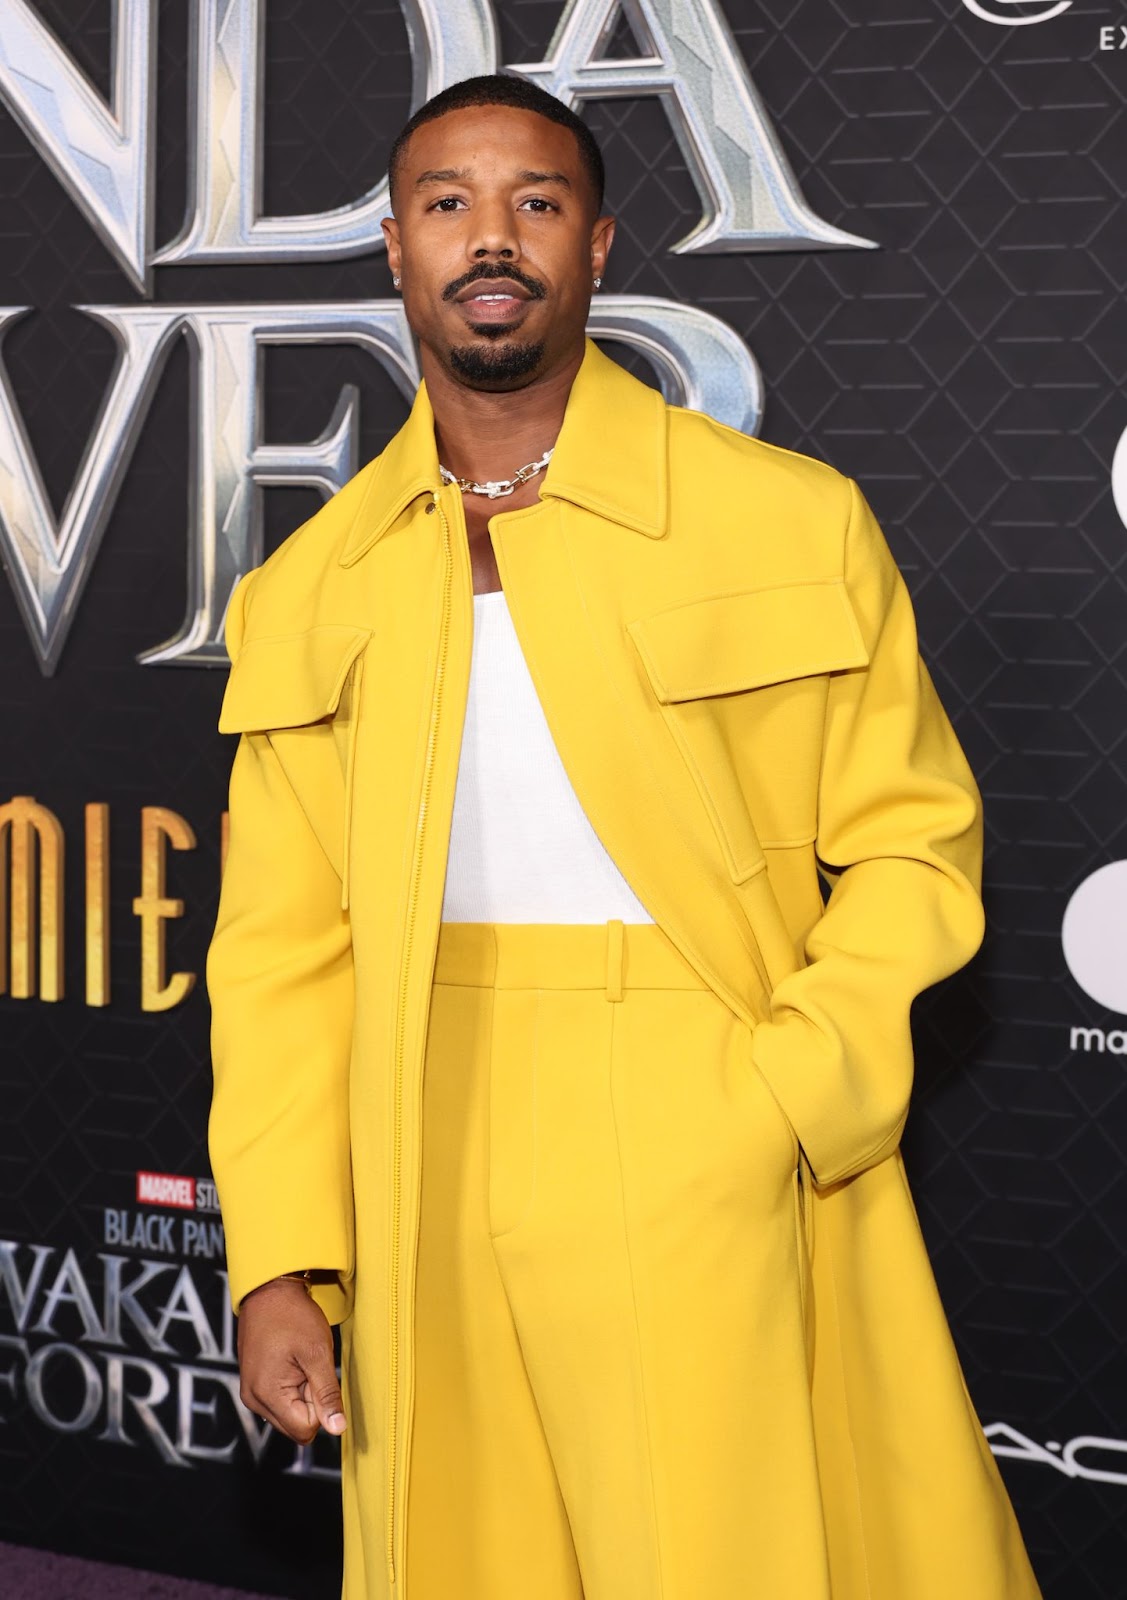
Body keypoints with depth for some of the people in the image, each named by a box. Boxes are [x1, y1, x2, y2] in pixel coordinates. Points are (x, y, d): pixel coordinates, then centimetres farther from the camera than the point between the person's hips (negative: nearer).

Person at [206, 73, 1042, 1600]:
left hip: (722, 1194, -2)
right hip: (436, 1213, 3)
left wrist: (785, 1101, -13)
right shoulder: (308, 593, 7)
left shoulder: (791, 524, 0)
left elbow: (911, 843, 2)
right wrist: (279, 1266, -2)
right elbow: (282, 944, 7)